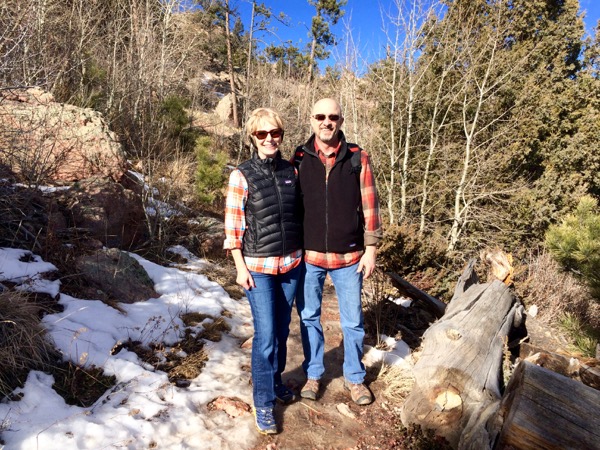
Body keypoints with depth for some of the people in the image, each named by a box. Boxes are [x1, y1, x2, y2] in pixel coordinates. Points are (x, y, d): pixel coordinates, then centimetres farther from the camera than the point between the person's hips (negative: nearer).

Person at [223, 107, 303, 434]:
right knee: (265, 335, -2)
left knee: (282, 330, 15)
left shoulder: (291, 171, 4)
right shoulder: (241, 175, -8)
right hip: (258, 266, -4)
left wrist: (302, 254, 10)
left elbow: (299, 214, 10)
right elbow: (232, 225, -7)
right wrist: (240, 267, -8)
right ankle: (263, 402, 17)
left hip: (291, 263, 4)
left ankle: (275, 381, 37)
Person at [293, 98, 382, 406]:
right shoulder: (299, 159, 0)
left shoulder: (357, 158, -1)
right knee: (309, 317, 13)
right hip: (309, 256, 1)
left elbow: (369, 206, 1)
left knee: (352, 321, 11)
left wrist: (371, 248, -2)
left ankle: (354, 377, 32)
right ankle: (313, 374, 33)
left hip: (348, 256, 0)